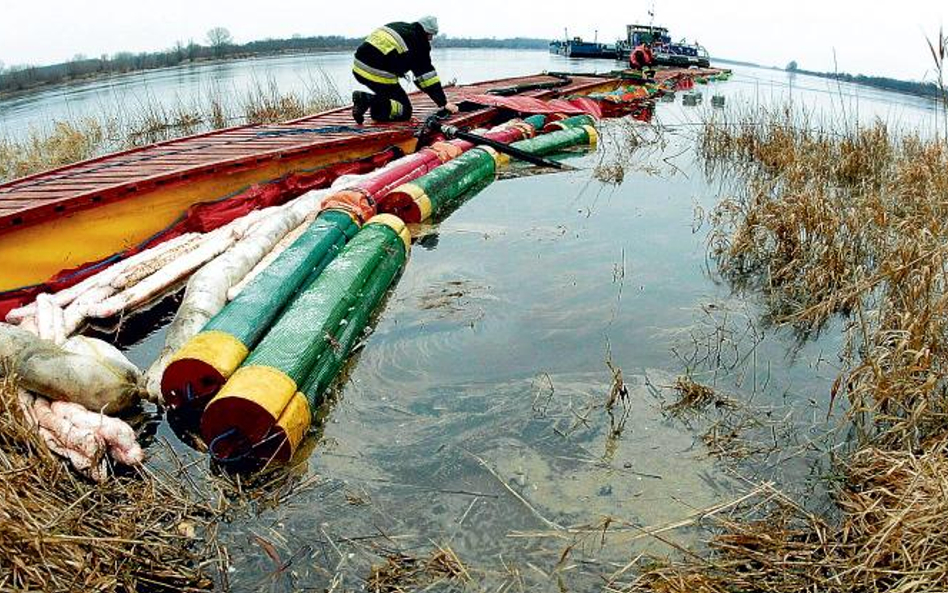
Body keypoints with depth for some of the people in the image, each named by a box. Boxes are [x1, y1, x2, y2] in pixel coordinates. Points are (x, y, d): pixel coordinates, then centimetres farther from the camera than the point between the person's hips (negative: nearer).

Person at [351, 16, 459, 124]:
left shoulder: (399, 26, 18)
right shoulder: (418, 42, -5)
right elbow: (427, 74, -4)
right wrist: (444, 103, 0)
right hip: (378, 75, -8)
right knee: (405, 111, 3)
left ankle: (365, 98, 4)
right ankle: (369, 100, -17)